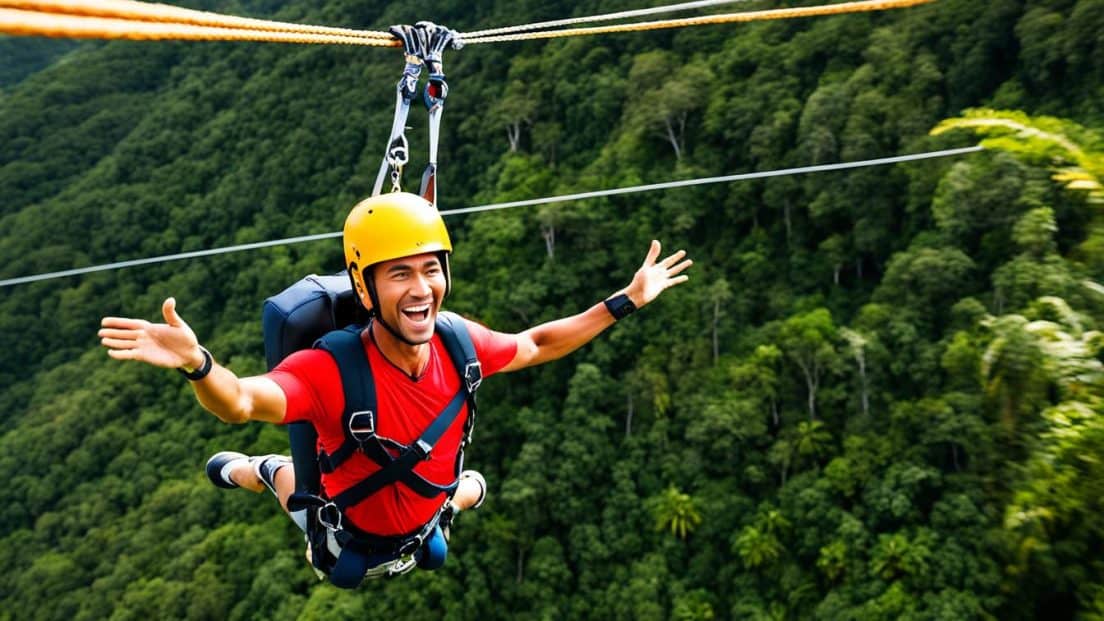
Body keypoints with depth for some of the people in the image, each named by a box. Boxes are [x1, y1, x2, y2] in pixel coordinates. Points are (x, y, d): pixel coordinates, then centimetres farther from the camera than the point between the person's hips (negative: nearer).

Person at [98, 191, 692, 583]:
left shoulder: (459, 342, -24)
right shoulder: (329, 369, -39)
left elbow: (537, 344, -9)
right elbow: (241, 402, -52)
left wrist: (626, 301, -10)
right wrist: (196, 363, -74)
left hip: (422, 526, 3)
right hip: (351, 543, -3)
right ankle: (265, 472, 44)